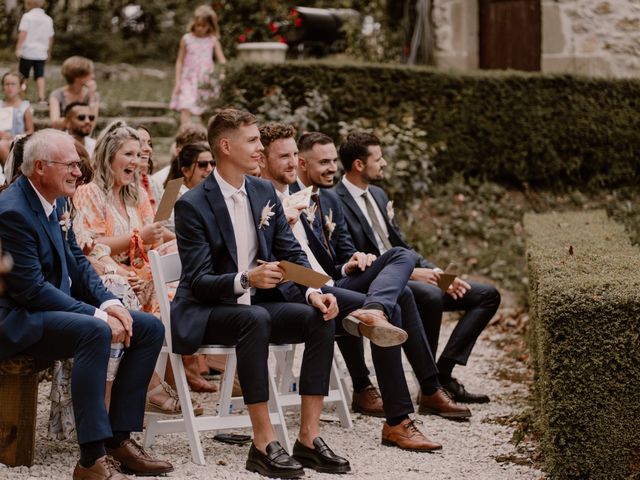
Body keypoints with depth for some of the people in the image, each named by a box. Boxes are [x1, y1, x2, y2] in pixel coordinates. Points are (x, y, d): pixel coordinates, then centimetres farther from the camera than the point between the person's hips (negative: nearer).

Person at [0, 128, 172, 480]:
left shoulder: (55, 200, 8)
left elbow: (76, 260, 13)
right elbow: (31, 288, -24)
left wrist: (109, 303, -5)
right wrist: (96, 315, -24)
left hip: (58, 306, 10)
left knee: (150, 329, 1)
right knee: (95, 332, -36)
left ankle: (118, 438, 1)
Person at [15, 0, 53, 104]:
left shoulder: (27, 16, -6)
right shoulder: (48, 19, 9)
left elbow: (22, 34, -14)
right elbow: (50, 38, 13)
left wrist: (18, 48, -15)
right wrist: (48, 52, 25)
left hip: (27, 52, -3)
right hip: (41, 53, 3)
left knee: (23, 76, 8)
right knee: (40, 76, 3)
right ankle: (41, 97, -10)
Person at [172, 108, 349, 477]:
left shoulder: (265, 192, 7)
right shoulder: (193, 205, -13)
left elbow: (292, 254, 7)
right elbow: (198, 280, -18)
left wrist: (313, 291, -14)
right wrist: (245, 280, -37)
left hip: (256, 305, 6)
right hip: (205, 312, -6)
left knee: (321, 319, -18)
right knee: (255, 319, -37)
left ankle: (309, 438, -17)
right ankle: (264, 443, -34)